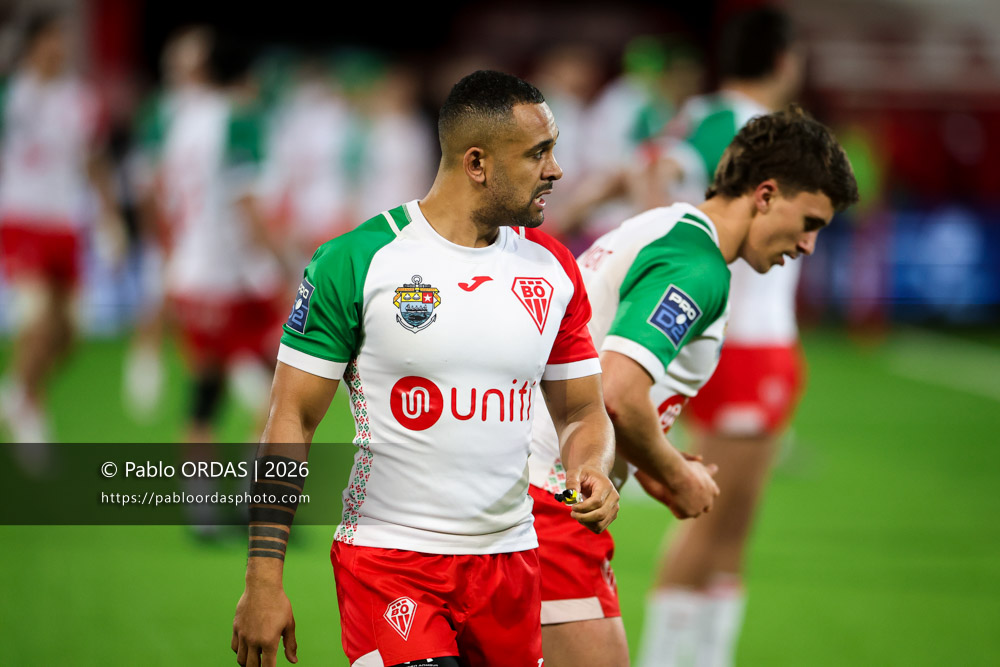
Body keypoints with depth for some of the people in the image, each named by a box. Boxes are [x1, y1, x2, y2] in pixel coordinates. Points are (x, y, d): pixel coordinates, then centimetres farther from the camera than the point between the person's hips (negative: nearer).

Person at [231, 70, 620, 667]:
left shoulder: (553, 270, 7)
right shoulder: (358, 261, -7)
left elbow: (582, 412, 16)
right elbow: (292, 421, -5)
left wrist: (591, 470, -9)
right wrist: (264, 580, -10)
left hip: (509, 559, 5)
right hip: (387, 556, -5)